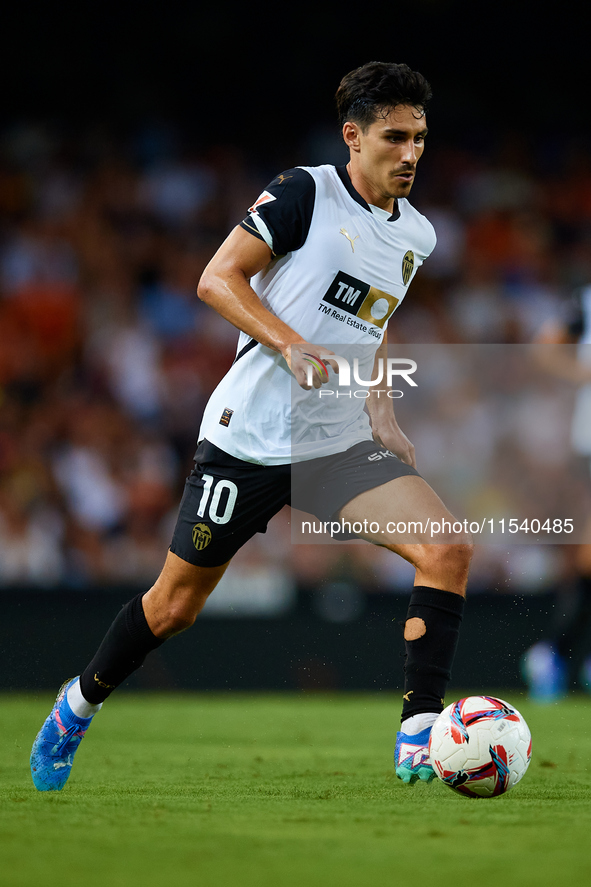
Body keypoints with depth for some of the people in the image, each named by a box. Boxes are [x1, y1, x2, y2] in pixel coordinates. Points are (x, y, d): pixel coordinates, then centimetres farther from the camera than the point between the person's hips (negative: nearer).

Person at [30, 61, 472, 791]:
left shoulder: (414, 234, 12)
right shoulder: (305, 192, -7)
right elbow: (218, 279, -10)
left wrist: (381, 414, 14)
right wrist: (291, 346, -23)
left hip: (341, 444, 5)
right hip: (249, 434, -5)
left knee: (448, 548, -17)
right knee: (176, 603, 5)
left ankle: (417, 743, -17)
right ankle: (81, 703, 32)